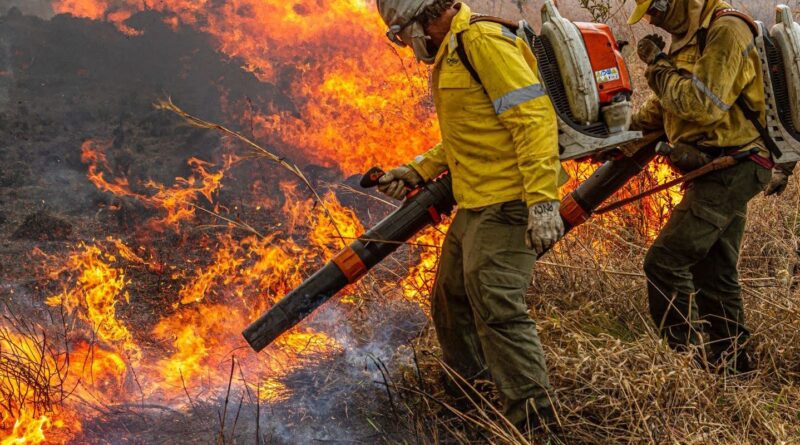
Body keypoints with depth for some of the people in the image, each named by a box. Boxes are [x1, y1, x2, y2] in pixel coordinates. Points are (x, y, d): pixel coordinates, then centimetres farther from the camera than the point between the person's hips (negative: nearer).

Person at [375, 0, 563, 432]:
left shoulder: (482, 40, -15)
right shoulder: (452, 52, 17)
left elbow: (533, 116, -22)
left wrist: (542, 201, -27)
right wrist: (418, 170, 24)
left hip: (505, 205, -11)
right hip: (475, 204, 11)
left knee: (497, 310, -13)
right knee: (451, 300, 21)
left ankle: (535, 418, -6)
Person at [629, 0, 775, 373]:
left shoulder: (726, 31, -15)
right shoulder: (691, 36, 16)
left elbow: (704, 103, -25)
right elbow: (665, 105, 26)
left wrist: (659, 66, -15)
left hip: (728, 170, -10)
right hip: (719, 173, 10)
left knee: (664, 262, -15)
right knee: (715, 273, 13)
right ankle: (733, 367, 21)